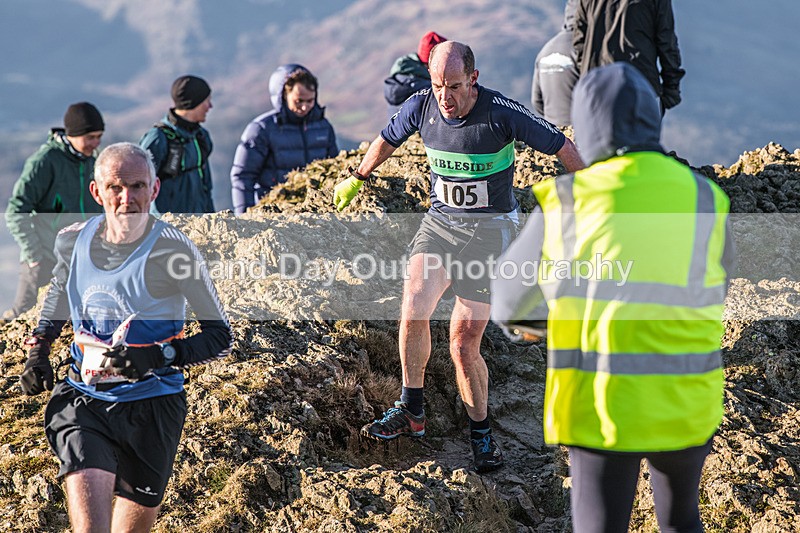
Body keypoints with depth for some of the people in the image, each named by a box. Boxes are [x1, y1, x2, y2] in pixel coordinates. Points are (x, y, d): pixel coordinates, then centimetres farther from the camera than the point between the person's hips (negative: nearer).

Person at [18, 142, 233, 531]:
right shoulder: (73, 240, -1)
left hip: (150, 404, -1)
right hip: (82, 400, 1)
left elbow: (221, 337, -8)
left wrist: (160, 357, -22)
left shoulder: (174, 250, -13)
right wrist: (38, 350, 10)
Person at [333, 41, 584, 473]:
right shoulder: (420, 106, -6)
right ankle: (411, 412, -2)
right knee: (413, 310, -21)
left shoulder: (501, 113, -19)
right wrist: (357, 179, 30)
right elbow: (387, 140, 16)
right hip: (439, 222, 3)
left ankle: (480, 433, 15)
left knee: (464, 344, -6)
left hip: (490, 231, -3)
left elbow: (561, 147, -8)